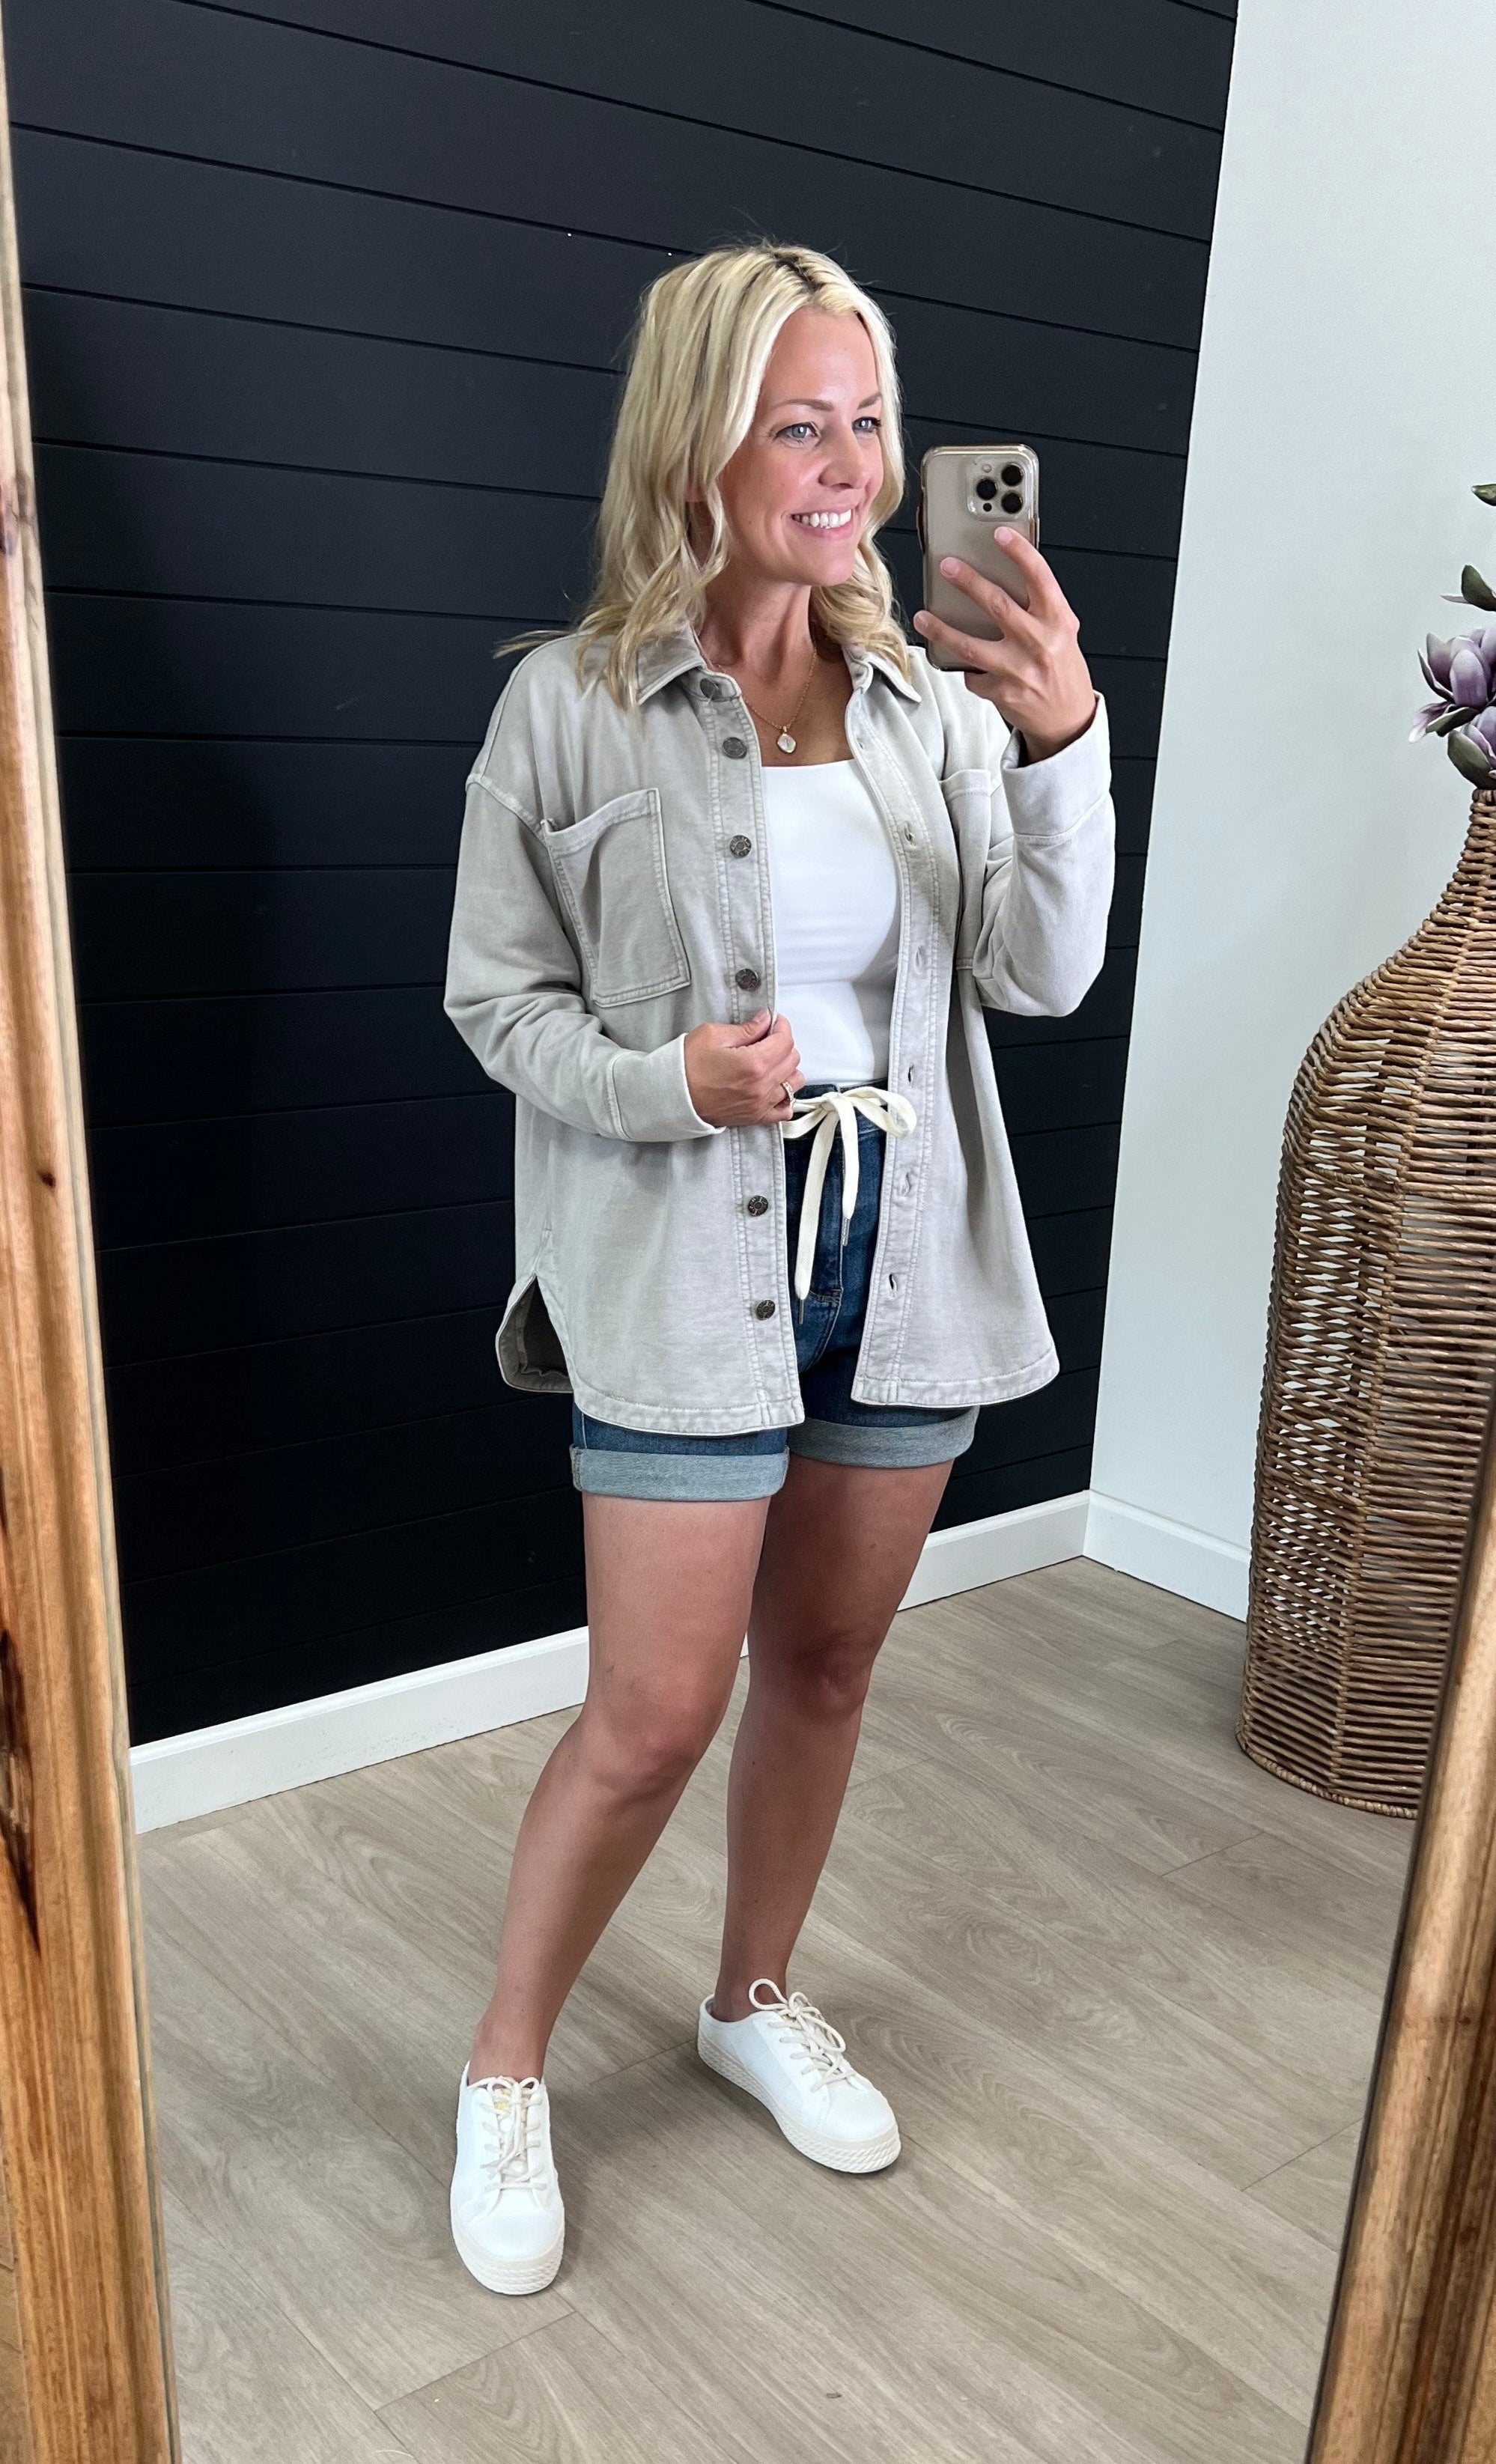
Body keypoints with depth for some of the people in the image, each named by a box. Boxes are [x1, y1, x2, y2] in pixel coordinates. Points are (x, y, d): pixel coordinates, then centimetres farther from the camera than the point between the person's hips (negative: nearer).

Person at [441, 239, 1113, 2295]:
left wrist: (1067, 740, -17)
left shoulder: (936, 700, 3)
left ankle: (756, 2001, 42)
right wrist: (668, 1080, -20)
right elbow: (495, 996, -2)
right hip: (684, 1266, -4)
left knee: (826, 1667, 17)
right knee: (655, 1719, 1)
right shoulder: (574, 704, -6)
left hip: (908, 1242, 4)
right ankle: (507, 2071, 28)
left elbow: (1043, 973, -3)